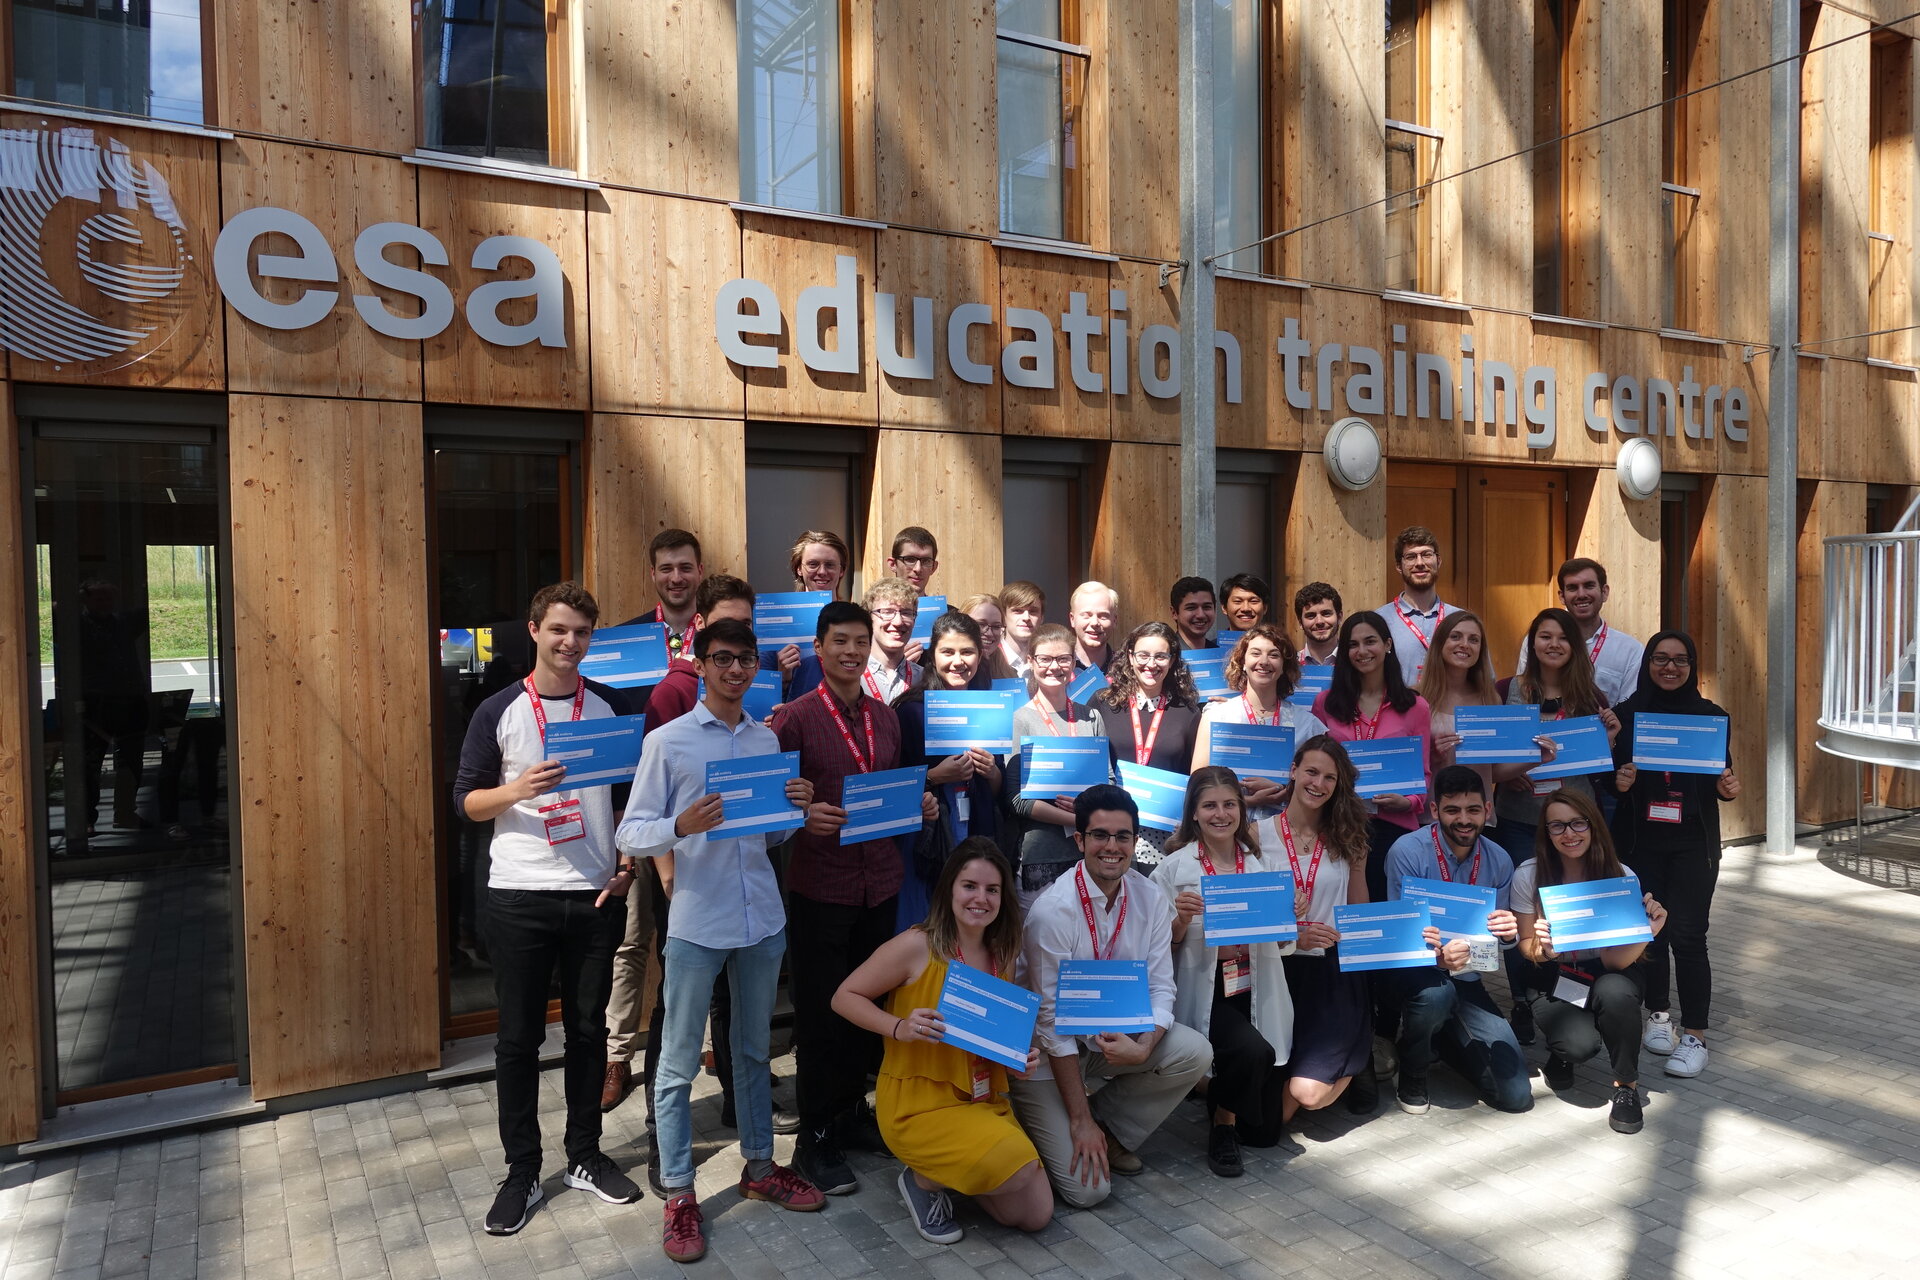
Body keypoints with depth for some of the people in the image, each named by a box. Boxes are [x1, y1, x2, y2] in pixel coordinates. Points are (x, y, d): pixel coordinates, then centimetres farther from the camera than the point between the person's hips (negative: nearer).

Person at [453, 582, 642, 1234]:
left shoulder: (612, 706, 4)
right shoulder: (499, 711, -1)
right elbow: (465, 801, 0)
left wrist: (628, 864, -2)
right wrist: (518, 789, -19)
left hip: (596, 895, 2)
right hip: (519, 896, -1)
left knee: (588, 1029, 12)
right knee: (518, 1038, 6)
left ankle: (585, 1157, 28)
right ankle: (522, 1173, 21)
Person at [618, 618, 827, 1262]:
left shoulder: (767, 740, 8)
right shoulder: (667, 741, -5)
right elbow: (630, 834, -7)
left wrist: (798, 807, -6)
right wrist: (681, 826, -26)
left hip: (762, 919, 4)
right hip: (696, 924, -4)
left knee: (753, 1050, 18)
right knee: (679, 1062, 5)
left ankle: (760, 1167, 34)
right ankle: (678, 1195, 19)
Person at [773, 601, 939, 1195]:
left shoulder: (886, 717, 11)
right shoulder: (796, 717, -8)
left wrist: (919, 805, 1)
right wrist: (802, 815, -26)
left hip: (878, 881, 6)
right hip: (819, 884, -5)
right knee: (819, 1012, 4)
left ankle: (850, 1112, 34)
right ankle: (815, 1139, 18)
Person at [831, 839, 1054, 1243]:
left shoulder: (1002, 954, 2)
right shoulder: (916, 945, -18)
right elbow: (844, 997, -12)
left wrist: (1021, 1055, -5)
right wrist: (899, 1027, -27)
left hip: (985, 1101, 7)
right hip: (919, 1103, -6)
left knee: (1036, 1214, 1)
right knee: (1017, 1169, -27)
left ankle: (951, 1172, 23)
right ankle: (924, 1180, 2)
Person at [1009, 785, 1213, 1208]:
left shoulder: (1149, 898, -8)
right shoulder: (1053, 911, -24)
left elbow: (1160, 988, -4)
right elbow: (1052, 1019, -20)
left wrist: (1144, 1047, -26)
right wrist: (1080, 1119, -19)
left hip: (1116, 1035, 6)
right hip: (1050, 1053, -5)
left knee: (1194, 1053, -20)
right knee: (1087, 1188, -15)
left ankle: (1111, 1132, 2)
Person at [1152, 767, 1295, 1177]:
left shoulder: (1263, 864, 5)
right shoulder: (1175, 867, -4)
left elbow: (1282, 944, 9)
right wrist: (1182, 920, -21)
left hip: (1257, 989, 3)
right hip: (1204, 990, -3)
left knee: (1266, 1132, 4)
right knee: (1252, 1050, -32)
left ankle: (1216, 1085, 36)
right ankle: (1222, 1124, -1)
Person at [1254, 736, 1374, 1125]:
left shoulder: (1347, 837, 6)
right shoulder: (1259, 835, -2)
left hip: (1335, 974, 0)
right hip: (1279, 971, 0)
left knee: (1308, 1092, -17)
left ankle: (1353, 1063, 18)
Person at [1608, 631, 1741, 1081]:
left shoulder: (1710, 715, 0)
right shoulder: (1626, 714, -1)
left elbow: (1721, 780, 7)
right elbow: (1611, 778, 3)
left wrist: (1729, 788, -14)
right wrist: (1620, 781, -18)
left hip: (1693, 843, -1)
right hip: (1640, 841, 1)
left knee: (1687, 936, -5)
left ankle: (1695, 1035, 6)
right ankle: (1658, 1014, 29)